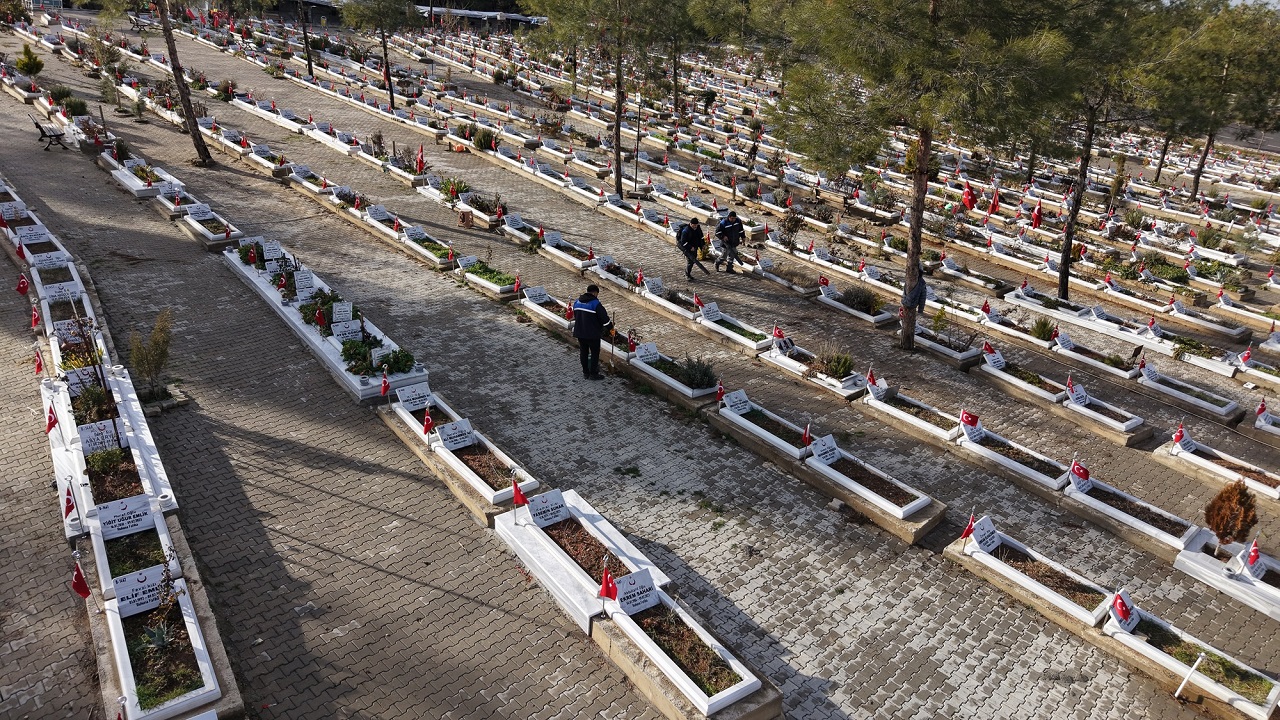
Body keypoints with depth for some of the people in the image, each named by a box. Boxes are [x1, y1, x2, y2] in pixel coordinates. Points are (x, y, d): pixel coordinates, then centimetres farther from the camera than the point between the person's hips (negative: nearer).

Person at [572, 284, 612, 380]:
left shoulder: (577, 302, 6)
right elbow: (604, 317, -14)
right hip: (593, 334, -6)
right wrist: (610, 325, 4)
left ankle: (585, 372, 25)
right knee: (595, 353, 7)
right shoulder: (595, 304, -16)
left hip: (579, 333, 6)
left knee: (583, 352, 17)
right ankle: (593, 374, 11)